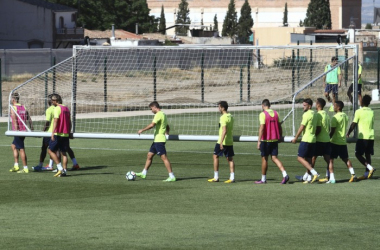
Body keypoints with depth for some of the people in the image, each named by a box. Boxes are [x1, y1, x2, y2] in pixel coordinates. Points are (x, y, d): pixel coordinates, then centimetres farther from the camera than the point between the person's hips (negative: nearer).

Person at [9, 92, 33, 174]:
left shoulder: (13, 108, -10)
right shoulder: (23, 107, 12)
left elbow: (14, 119, -20)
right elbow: (29, 119, 11)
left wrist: (16, 130, -24)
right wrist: (31, 128, 17)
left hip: (18, 131, -8)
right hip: (24, 130, 8)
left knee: (21, 149, -5)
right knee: (13, 145, 21)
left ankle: (25, 168, -4)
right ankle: (16, 166, 20)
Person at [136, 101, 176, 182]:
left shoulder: (158, 115, -13)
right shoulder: (163, 114, 17)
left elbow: (152, 125, -24)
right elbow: (167, 127, 25)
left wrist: (142, 130, -16)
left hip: (159, 140, -10)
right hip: (156, 140, 10)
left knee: (164, 157, -11)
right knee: (149, 156, 14)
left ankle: (172, 176, -12)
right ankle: (143, 173, 22)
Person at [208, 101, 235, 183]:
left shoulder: (223, 117, -15)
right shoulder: (231, 117, 11)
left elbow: (224, 131, -23)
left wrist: (221, 142, -25)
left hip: (223, 141, -8)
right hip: (230, 142, 8)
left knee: (215, 156, 5)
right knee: (230, 159, 6)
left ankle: (216, 177, 5)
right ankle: (232, 177, 0)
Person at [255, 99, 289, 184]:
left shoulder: (263, 114, -11)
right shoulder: (276, 113, 8)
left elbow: (262, 128, -18)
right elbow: (279, 127, 11)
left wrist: (259, 141, -18)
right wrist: (280, 137, 22)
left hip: (266, 140, -5)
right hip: (275, 139, 5)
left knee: (264, 158, 7)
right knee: (274, 158, 5)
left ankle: (263, 179, 15)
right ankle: (285, 174, -14)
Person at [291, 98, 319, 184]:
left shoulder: (306, 114, -13)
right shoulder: (314, 114, 14)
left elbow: (302, 127, -13)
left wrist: (295, 138, -5)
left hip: (306, 139, -9)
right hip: (313, 139, 9)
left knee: (300, 158, -7)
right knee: (308, 158, 11)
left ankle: (314, 173, -18)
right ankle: (309, 178, 9)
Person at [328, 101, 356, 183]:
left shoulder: (335, 117, -14)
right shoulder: (345, 116, 10)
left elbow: (332, 131, -16)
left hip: (335, 142, -7)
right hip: (343, 141, 7)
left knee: (330, 159, -2)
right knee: (345, 159, 16)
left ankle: (332, 178, -9)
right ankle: (352, 174, 8)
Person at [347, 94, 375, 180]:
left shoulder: (359, 112, -8)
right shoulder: (371, 112, 10)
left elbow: (354, 124, -5)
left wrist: (348, 133, 7)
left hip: (362, 137, -6)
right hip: (371, 136, 6)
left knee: (358, 154, 0)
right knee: (368, 154, 11)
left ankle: (370, 167, -18)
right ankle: (367, 174, 10)